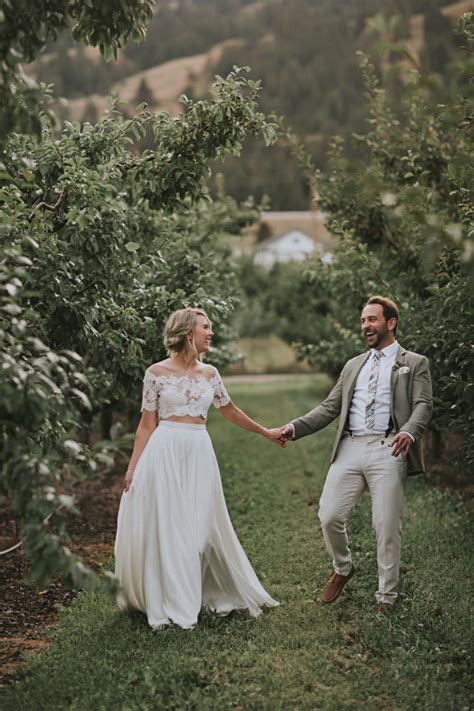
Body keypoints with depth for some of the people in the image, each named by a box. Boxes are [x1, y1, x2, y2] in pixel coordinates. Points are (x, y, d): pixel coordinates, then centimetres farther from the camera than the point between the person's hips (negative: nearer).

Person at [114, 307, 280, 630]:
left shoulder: (209, 373, 10)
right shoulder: (157, 372, -2)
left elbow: (231, 411, 24)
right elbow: (147, 425, 0)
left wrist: (266, 432, 31)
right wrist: (132, 468, -3)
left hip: (199, 454, 4)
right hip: (164, 453, -4)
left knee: (200, 528, 5)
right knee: (163, 528, 1)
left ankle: (192, 598, 20)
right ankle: (165, 603, 13)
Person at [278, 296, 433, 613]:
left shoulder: (415, 363, 9)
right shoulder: (353, 366, 24)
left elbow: (423, 404, -4)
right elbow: (330, 407, 19)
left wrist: (410, 431, -26)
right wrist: (295, 427, 6)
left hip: (388, 450, -4)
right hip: (350, 448, 4)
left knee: (387, 526, -1)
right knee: (329, 516, -1)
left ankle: (387, 596, 16)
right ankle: (343, 568, 28)